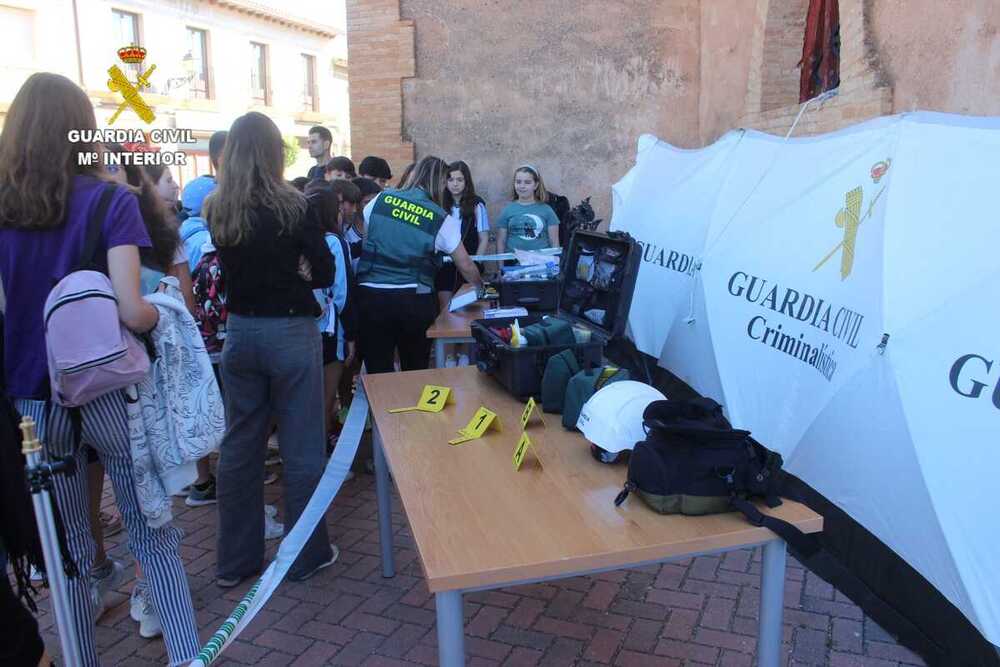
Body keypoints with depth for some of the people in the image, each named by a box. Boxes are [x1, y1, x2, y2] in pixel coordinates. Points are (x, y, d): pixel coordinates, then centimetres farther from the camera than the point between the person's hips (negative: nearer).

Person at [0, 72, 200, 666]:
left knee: (69, 549, 17)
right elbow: (131, 311, -20)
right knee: (154, 536, 12)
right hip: (109, 392, -3)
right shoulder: (110, 202, -10)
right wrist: (163, 315, 0)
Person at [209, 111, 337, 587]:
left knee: (239, 445, 14)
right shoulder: (293, 206, -13)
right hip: (290, 332, -4)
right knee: (301, 446, 7)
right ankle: (306, 554, 19)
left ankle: (235, 559, 26)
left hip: (239, 332, 5)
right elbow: (324, 273, -6)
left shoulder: (216, 210, -1)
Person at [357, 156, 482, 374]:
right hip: (414, 300, -1)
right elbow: (465, 266, 5)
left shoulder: (381, 199, 4)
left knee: (379, 374, 6)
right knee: (416, 372, 18)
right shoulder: (441, 219, -1)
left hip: (371, 295, 1)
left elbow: (364, 240, 16)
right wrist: (481, 288, 23)